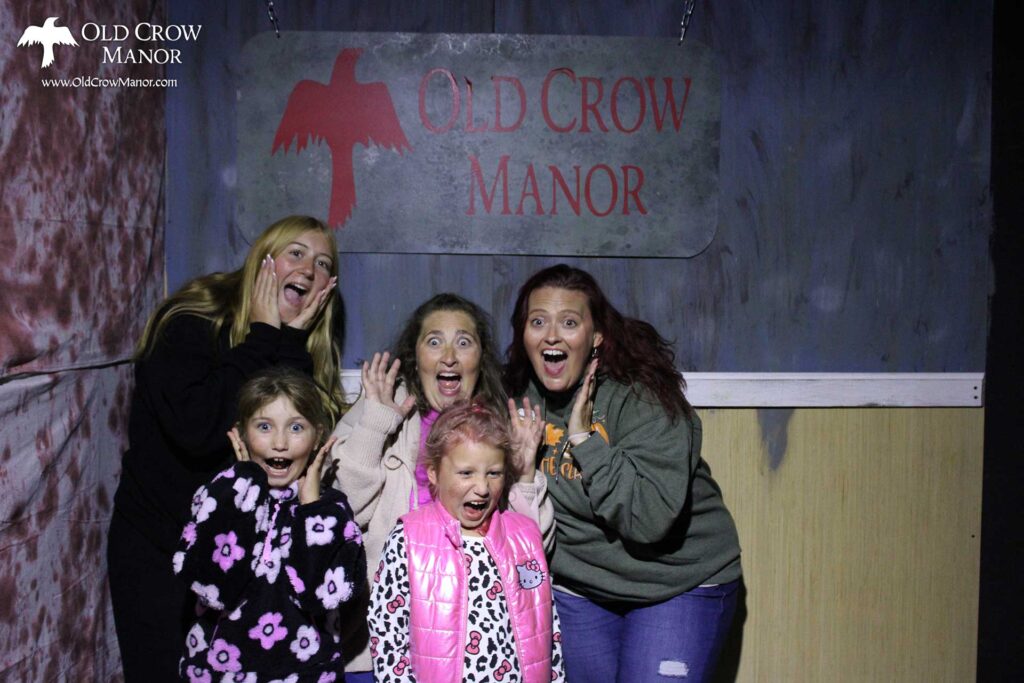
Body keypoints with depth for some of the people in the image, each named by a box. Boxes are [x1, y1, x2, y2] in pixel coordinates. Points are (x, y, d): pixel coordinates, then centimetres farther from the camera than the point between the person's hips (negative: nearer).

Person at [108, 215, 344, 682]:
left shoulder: (306, 348, 2)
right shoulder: (190, 322, -14)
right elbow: (196, 426, -31)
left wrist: (292, 342, -17)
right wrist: (264, 338, -22)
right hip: (158, 551, -4)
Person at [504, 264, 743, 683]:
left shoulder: (643, 397, -22)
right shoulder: (521, 399, -5)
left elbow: (652, 518, -31)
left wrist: (584, 439, -31)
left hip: (679, 584, -4)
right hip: (578, 586, 5)